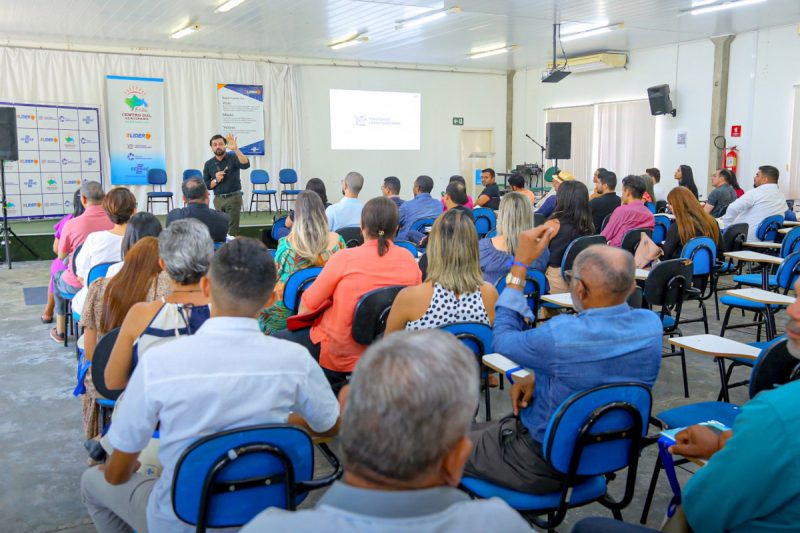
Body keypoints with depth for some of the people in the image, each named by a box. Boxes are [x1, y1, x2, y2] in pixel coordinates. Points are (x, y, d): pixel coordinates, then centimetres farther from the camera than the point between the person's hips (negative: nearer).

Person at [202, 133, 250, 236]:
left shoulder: (233, 157, -4)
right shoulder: (208, 164, 6)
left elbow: (245, 165, -26)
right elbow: (205, 185, 6)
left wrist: (236, 149, -38)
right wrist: (216, 180, -14)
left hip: (233, 197, -4)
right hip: (218, 199, 4)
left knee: (232, 230, -9)